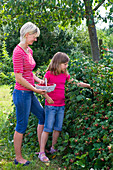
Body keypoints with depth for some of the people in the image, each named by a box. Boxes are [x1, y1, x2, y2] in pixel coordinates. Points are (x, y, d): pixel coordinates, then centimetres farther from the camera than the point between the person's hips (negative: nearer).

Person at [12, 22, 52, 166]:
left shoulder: (29, 50, 10)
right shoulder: (18, 52, -18)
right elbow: (19, 78, -21)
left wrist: (38, 80, 4)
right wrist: (36, 89, -14)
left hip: (30, 94, 10)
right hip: (22, 93, -10)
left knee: (43, 116, 17)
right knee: (21, 126, 2)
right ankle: (18, 157, 19)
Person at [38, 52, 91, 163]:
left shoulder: (65, 74, 9)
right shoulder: (49, 74, -8)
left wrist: (88, 85, 17)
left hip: (61, 106, 6)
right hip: (51, 105, -6)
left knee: (58, 128, 11)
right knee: (47, 128, -4)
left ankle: (53, 148, 27)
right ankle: (42, 152, 3)